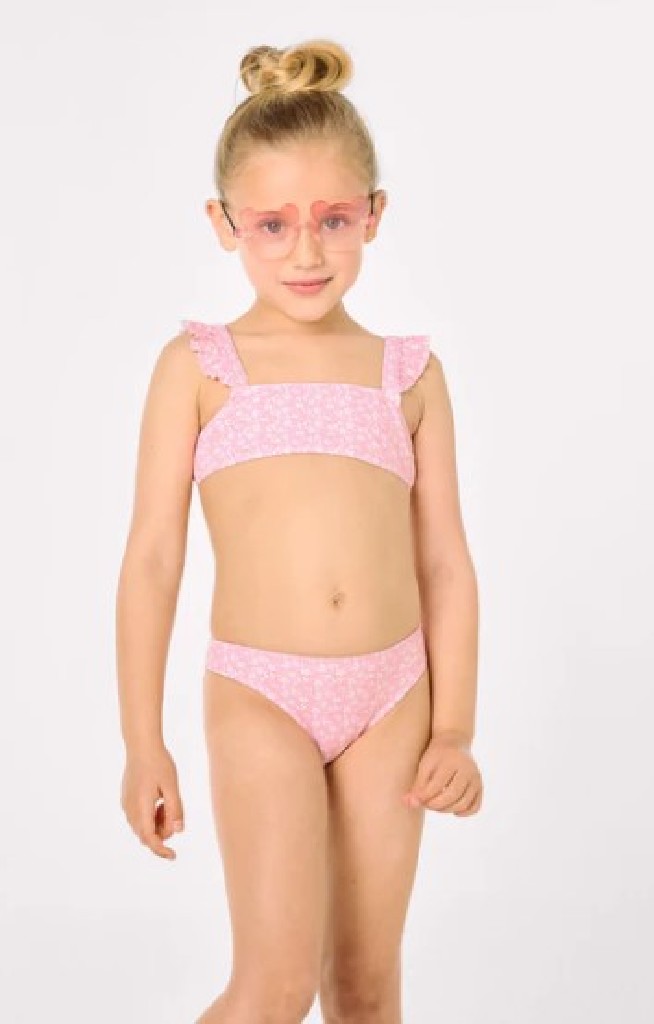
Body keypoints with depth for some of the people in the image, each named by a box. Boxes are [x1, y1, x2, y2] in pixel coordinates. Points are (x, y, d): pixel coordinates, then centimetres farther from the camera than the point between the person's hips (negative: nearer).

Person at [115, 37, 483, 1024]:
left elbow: (446, 563, 8)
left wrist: (454, 729, 4)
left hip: (392, 696, 3)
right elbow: (153, 556, -1)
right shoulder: (199, 366, 1)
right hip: (258, 696, -2)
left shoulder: (411, 373, 7)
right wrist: (143, 743, -3)